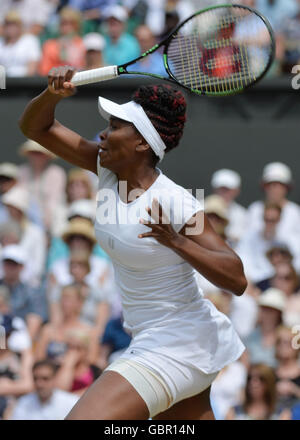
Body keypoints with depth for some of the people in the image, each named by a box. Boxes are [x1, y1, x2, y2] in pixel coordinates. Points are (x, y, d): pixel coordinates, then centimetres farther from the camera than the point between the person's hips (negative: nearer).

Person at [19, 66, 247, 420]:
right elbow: (35, 127, 2)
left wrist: (176, 242, -37)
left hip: (172, 350, -9)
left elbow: (237, 280, -25)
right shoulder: (108, 170, -1)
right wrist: (53, 94, -19)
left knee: (83, 417, -19)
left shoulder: (174, 203, -22)